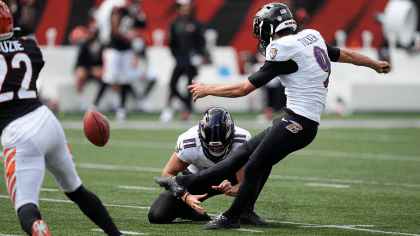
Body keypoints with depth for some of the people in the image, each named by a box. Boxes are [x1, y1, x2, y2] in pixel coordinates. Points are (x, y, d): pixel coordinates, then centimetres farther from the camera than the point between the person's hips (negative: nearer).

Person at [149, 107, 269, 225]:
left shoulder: (242, 141, -33)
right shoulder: (188, 145, -35)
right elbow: (168, 173, -20)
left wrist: (231, 190, -53)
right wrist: (186, 197, -37)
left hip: (228, 178, 1)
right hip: (197, 178, -1)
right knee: (157, 216, -20)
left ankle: (246, 212, -12)